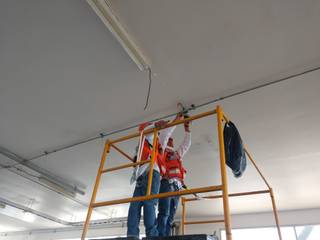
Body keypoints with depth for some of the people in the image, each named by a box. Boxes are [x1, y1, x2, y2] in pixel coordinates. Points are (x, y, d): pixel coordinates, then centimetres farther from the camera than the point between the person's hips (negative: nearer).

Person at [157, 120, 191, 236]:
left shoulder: (177, 153, 33)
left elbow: (187, 144, 38)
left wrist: (187, 129, 36)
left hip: (177, 187, 6)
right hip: (167, 184, -6)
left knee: (170, 217, -1)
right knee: (164, 214, -17)